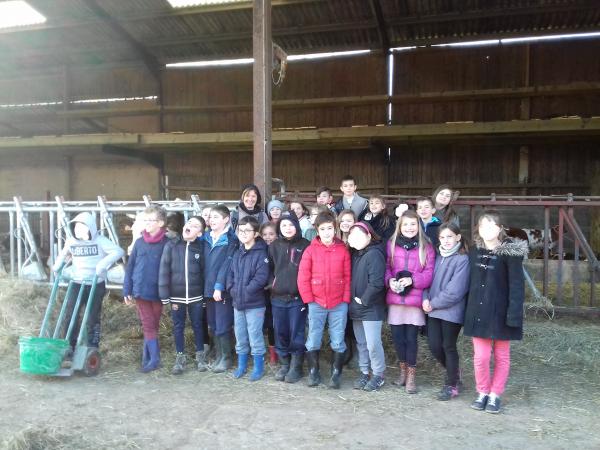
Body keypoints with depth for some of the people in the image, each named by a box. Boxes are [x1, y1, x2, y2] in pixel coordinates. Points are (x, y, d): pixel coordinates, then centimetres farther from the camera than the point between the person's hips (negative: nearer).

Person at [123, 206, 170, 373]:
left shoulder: (167, 244, -6)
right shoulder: (139, 243, 3)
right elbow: (130, 267, 6)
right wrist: (127, 291, 2)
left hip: (157, 292, -2)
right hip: (140, 290, 2)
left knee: (153, 325, 9)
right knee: (148, 325, 4)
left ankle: (148, 357, 18)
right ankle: (153, 358, 9)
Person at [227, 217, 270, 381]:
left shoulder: (261, 253, -11)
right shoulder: (238, 253, 12)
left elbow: (262, 277, -19)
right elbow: (231, 274, 12)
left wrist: (246, 291, -17)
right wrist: (232, 289, -4)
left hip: (255, 303, -7)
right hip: (237, 302, 7)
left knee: (255, 337, 2)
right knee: (240, 337, 15)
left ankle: (258, 367, 16)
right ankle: (241, 365, 29)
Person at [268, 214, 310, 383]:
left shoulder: (305, 245, -2)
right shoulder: (274, 246, 9)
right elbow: (270, 269, 14)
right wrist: (273, 284, 4)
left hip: (298, 298, -3)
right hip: (278, 298, 4)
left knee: (296, 333, 2)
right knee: (280, 333, 10)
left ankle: (296, 366, 16)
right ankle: (284, 364, 25)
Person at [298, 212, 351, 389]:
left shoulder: (343, 250, 1)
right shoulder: (310, 250, -1)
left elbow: (348, 277, 2)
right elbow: (303, 278, -2)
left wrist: (346, 299, -4)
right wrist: (309, 300, -5)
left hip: (339, 304, 0)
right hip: (316, 304, 0)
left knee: (338, 342, 7)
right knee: (313, 341, 7)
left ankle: (336, 373, 21)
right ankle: (313, 372, 23)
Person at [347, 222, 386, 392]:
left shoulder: (374, 254, -15)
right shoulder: (355, 254, 11)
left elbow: (376, 282, -22)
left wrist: (364, 300, -14)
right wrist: (353, 300, 5)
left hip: (371, 308, -8)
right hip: (357, 307, 8)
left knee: (373, 344, -3)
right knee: (361, 343, 15)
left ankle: (378, 375, 14)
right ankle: (364, 373, 27)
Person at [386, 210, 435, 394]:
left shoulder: (426, 247, 1)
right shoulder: (391, 244, 7)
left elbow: (429, 274, -3)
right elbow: (386, 267, 6)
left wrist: (412, 280, -19)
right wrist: (389, 280, -14)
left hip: (415, 300, -2)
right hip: (395, 299, 2)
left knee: (411, 337, 1)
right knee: (397, 336, 7)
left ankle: (411, 375, 18)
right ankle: (403, 370, 30)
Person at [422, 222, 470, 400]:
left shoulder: (463, 260, -11)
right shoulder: (437, 258, 10)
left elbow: (455, 291, -17)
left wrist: (433, 304, -11)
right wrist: (425, 298, -6)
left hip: (452, 311, -6)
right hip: (434, 311, 6)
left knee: (449, 347, 5)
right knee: (434, 346, 7)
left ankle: (451, 384, 23)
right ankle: (454, 372, 33)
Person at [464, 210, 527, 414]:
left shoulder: (510, 253, -10)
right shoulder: (474, 252, 4)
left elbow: (517, 285, -12)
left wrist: (514, 314, -18)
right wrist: (467, 310, 7)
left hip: (500, 312, -3)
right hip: (478, 312, 3)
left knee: (501, 356, 11)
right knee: (480, 356, 3)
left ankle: (495, 395, 25)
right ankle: (482, 393, 22)